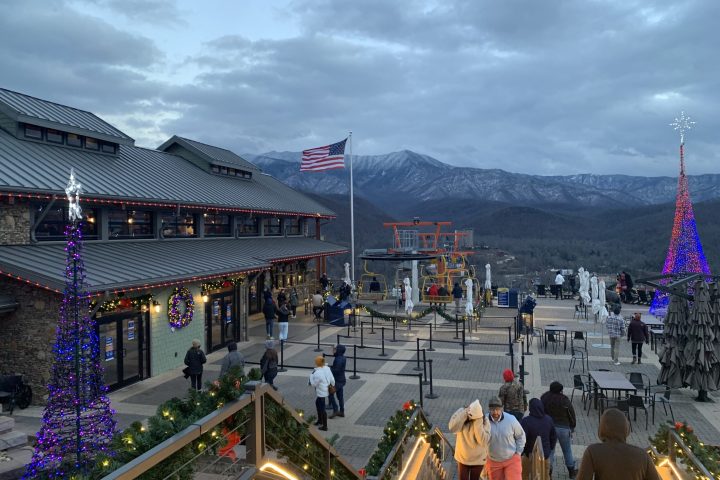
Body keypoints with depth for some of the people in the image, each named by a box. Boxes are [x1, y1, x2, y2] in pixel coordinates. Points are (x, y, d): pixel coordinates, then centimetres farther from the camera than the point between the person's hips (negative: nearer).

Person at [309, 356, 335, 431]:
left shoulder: (317, 373, -30)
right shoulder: (327, 369, -6)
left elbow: (313, 384, -18)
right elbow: (332, 379, 1)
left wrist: (312, 374, -12)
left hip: (321, 393, -9)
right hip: (326, 390, 9)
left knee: (322, 409, 5)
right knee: (318, 405, 28)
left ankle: (324, 426, 17)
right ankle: (320, 421, 45)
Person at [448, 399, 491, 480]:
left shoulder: (484, 421, -19)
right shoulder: (461, 414, -16)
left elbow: (483, 441, -30)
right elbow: (452, 428, -34)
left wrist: (478, 422, -35)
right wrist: (465, 412, -36)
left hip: (478, 460, -1)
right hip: (462, 458, 1)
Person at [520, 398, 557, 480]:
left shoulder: (526, 421, -24)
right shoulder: (548, 419, -5)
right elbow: (554, 436, 6)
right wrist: (550, 448, 20)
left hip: (530, 454, -4)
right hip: (545, 454, 4)